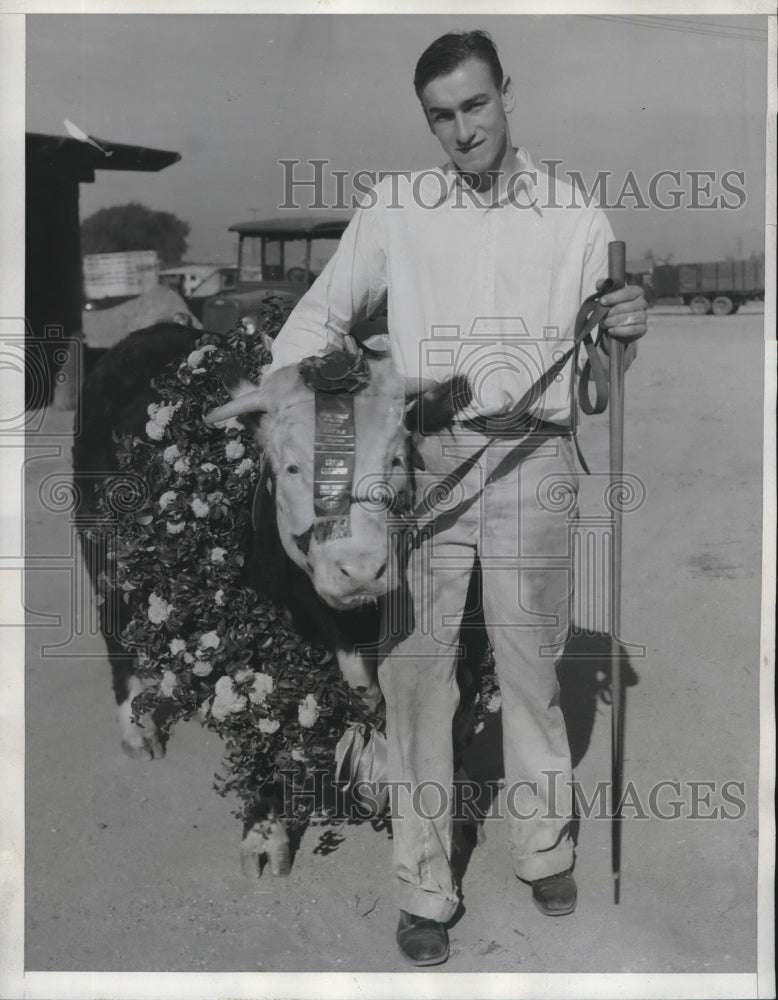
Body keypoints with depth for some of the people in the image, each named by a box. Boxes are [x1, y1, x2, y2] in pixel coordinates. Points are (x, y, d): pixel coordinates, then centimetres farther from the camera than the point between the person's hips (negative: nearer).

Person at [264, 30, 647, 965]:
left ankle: (545, 850, 30)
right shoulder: (394, 206, 4)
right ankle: (422, 889, 13)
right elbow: (320, 316, 9)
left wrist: (623, 335, -14)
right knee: (414, 669, 1)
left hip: (531, 462, 0)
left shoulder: (576, 221, 5)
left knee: (530, 664, 9)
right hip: (419, 460, 0)